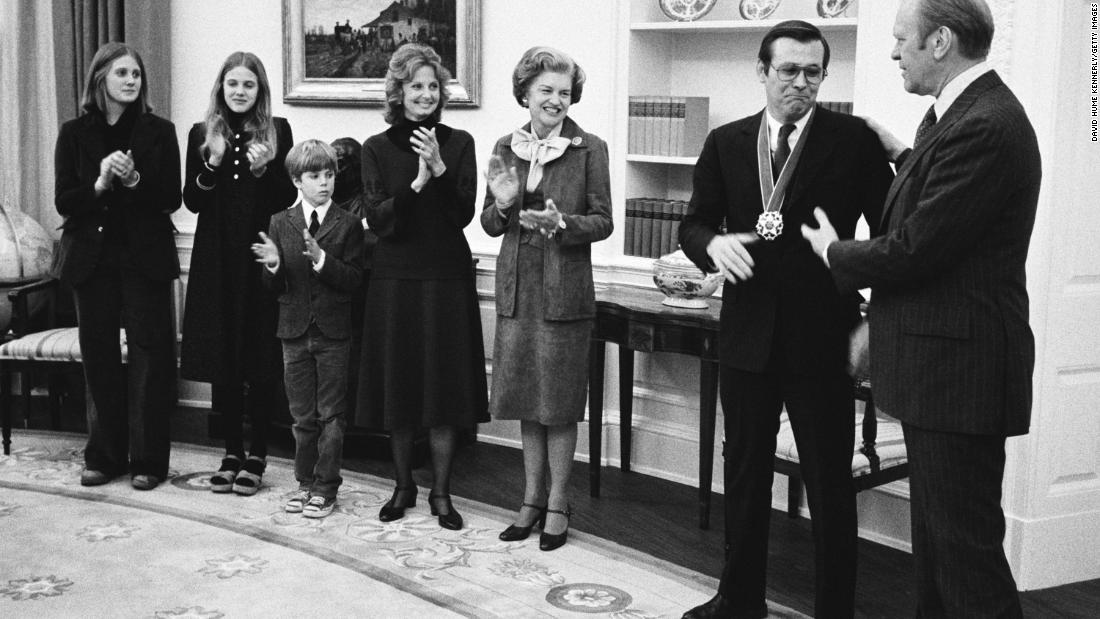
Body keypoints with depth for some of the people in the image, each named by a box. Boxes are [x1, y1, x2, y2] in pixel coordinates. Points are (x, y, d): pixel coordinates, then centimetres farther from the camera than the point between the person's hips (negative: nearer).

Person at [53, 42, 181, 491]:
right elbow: (63, 201, -1)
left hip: (145, 256, -1)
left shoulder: (158, 132, 2)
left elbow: (171, 199, -2)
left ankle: (148, 461, 7)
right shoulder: (75, 133, 4)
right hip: (92, 258, 1)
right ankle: (104, 457, 18)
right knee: (99, 356, 6)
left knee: (149, 357, -1)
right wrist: (100, 184, -18)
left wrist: (135, 181, -19)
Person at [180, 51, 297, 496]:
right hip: (216, 258, 2)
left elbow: (288, 199, 1)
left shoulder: (277, 132, 2)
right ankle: (231, 452, 17)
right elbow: (191, 200, 4)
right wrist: (212, 165, -12)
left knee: (261, 359, 0)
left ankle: (256, 456, 10)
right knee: (222, 359, 5)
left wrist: (264, 169, -16)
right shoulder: (202, 134, 8)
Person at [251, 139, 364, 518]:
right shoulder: (280, 223, 3)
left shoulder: (348, 225, -4)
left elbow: (353, 280, -11)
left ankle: (325, 488, 12)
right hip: (295, 331, 2)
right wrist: (273, 266, -18)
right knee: (302, 415, 11)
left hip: (334, 334, -2)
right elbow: (275, 286, 4)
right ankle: (305, 483, 23)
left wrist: (321, 258, -25)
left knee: (331, 415, 4)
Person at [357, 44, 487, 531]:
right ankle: (403, 487, 21)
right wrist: (417, 182, -19)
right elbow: (378, 220, -6)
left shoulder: (458, 143, 3)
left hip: (447, 277, 0)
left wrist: (440, 168, -18)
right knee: (399, 386, 6)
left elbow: (464, 213, -4)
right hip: (395, 278, 1)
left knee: (445, 387, 2)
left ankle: (440, 492, 13)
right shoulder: (377, 148, 3)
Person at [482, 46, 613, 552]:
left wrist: (561, 223, -21)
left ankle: (557, 504, 15)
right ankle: (532, 498, 23)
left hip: (565, 288, -4)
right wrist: (503, 204, -11)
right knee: (525, 398, 10)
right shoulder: (506, 148, 7)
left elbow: (602, 222, -4)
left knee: (558, 400, 3)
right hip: (516, 287, 4)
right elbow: (490, 225, 10)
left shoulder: (589, 149, -4)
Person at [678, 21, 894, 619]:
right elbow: (694, 224, 9)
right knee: (744, 472, 16)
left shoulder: (854, 139, -4)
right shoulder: (726, 143, 6)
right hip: (747, 332, 4)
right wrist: (714, 244, -14)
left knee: (830, 482, 4)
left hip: (822, 337, -4)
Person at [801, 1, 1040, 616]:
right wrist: (905, 155, 19)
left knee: (966, 548, -3)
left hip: (959, 371, -11)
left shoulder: (984, 126, -21)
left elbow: (911, 252, -22)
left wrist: (833, 250, -5)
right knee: (936, 538, 20)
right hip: (937, 364, 11)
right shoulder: (962, 112, 12)